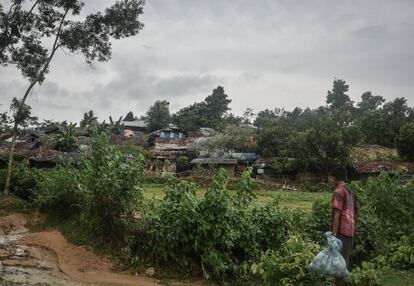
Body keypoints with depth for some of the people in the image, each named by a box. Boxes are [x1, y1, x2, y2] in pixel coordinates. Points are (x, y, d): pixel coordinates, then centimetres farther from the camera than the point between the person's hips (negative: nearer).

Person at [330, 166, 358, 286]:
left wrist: (334, 233, -18)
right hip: (351, 231, 9)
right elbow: (355, 212, 19)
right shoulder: (351, 192, 15)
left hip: (342, 231, -8)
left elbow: (337, 214, -17)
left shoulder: (338, 191, -11)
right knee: (346, 261, 15)